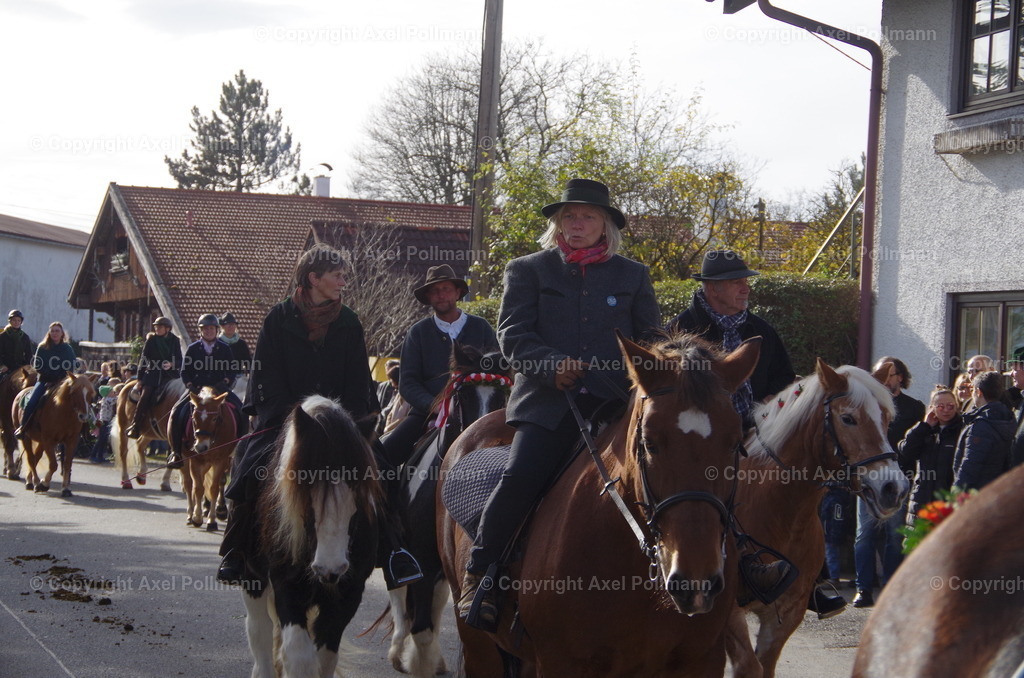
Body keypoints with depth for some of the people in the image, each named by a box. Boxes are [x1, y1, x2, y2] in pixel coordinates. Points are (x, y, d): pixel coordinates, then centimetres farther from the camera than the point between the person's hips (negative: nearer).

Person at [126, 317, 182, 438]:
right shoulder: (151, 340, 7)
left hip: (169, 375, 1)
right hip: (152, 373, 0)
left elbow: (179, 360, 8)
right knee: (144, 398, -18)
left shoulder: (174, 340, 8)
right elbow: (144, 360, 8)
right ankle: (135, 427, -15)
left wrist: (171, 364, -15)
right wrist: (140, 379, 3)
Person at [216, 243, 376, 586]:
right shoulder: (279, 319, 0)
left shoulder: (348, 323, 8)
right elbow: (268, 381, -4)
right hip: (283, 420, -2)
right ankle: (235, 558, -8)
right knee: (255, 472, -20)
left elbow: (357, 384, 6)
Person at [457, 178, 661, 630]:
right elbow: (512, 333, 4)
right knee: (520, 478, -23)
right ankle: (478, 577, -10)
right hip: (548, 402, -2)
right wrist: (552, 364, -15)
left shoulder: (632, 275, 21)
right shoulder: (528, 270, 15)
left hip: (614, 402, 2)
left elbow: (651, 340, 20)